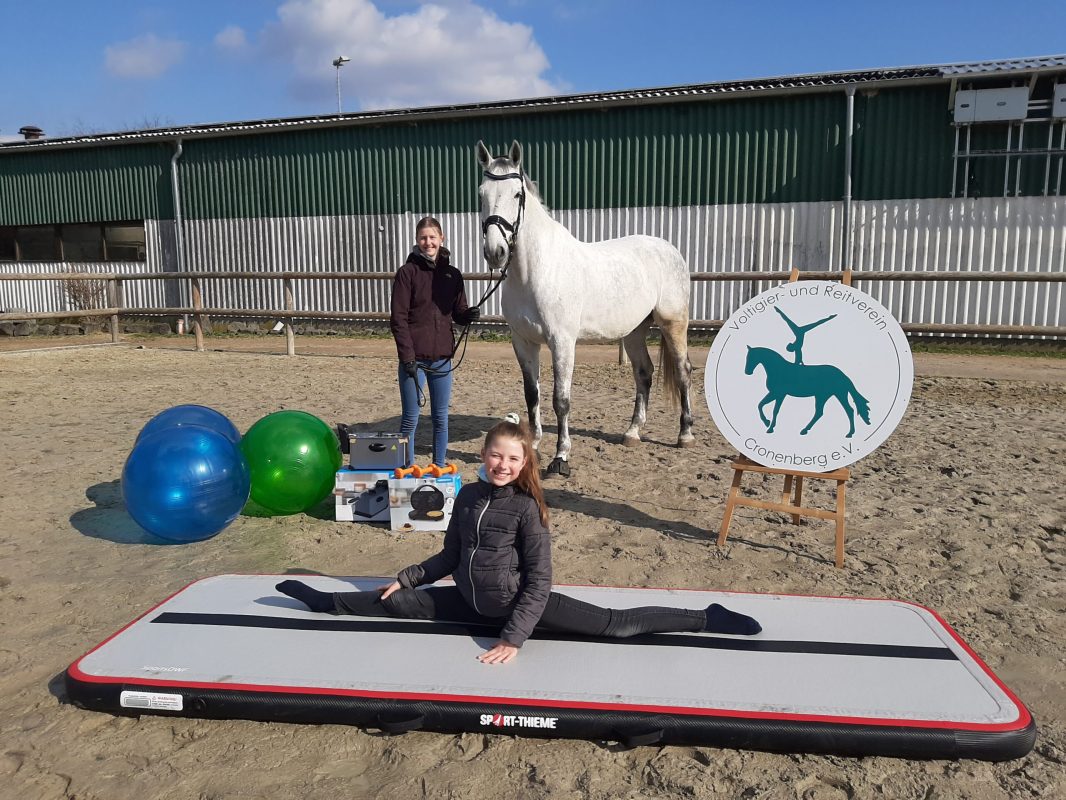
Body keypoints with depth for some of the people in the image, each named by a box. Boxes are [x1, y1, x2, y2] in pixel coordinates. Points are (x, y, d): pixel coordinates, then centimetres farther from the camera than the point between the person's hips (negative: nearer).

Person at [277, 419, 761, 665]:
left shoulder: (527, 508, -17)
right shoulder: (468, 497, 0)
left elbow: (539, 580, -18)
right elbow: (451, 556, 13)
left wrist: (514, 638, -23)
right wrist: (406, 578, 13)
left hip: (521, 602, -5)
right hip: (472, 603, 6)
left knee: (612, 624, -14)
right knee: (398, 605, 11)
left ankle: (705, 620, -6)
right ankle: (325, 602, 35)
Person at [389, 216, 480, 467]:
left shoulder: (453, 274, 6)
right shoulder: (407, 272, -5)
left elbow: (458, 312, 13)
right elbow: (398, 318, -8)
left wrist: (469, 315, -11)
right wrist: (407, 357, -15)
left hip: (442, 357, 4)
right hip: (414, 358, -4)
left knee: (441, 418, 12)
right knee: (410, 419, 4)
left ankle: (440, 468, 25)